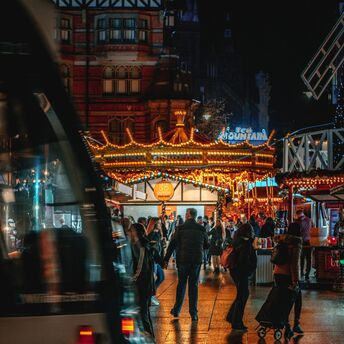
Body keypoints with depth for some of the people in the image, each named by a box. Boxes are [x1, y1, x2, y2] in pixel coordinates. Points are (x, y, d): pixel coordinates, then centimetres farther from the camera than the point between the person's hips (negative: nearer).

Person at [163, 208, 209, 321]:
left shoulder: (181, 228, -6)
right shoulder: (202, 229, 1)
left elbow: (172, 244, -6)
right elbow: (207, 245, 10)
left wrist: (166, 259, -2)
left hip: (183, 260, -1)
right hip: (197, 260, 1)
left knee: (181, 284, 13)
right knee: (194, 285, 6)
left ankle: (176, 310, 18)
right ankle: (193, 313, 3)